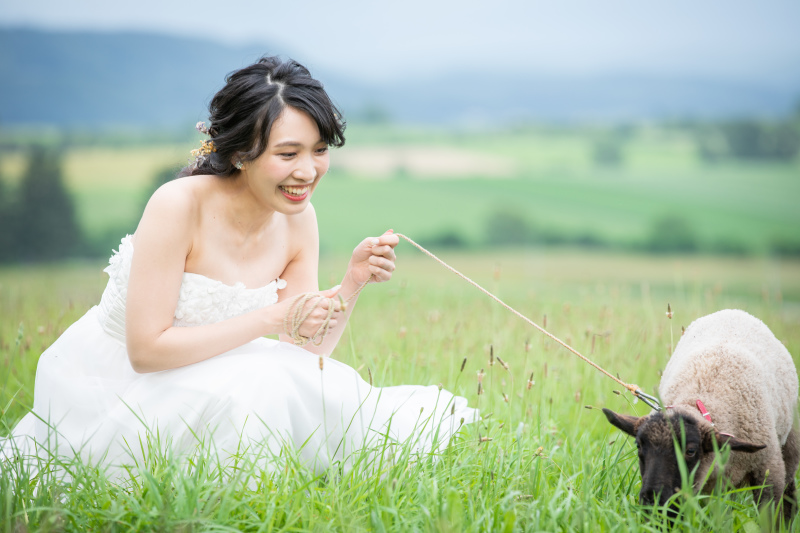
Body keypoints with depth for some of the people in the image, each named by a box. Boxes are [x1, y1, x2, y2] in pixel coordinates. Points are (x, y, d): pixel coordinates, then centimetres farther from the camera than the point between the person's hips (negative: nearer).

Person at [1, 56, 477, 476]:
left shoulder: (298, 218, -6)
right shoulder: (180, 205, -25)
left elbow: (308, 349, -2)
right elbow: (146, 348, -26)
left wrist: (353, 282, -20)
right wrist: (274, 316, -28)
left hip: (203, 378, 6)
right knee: (259, 388, -30)